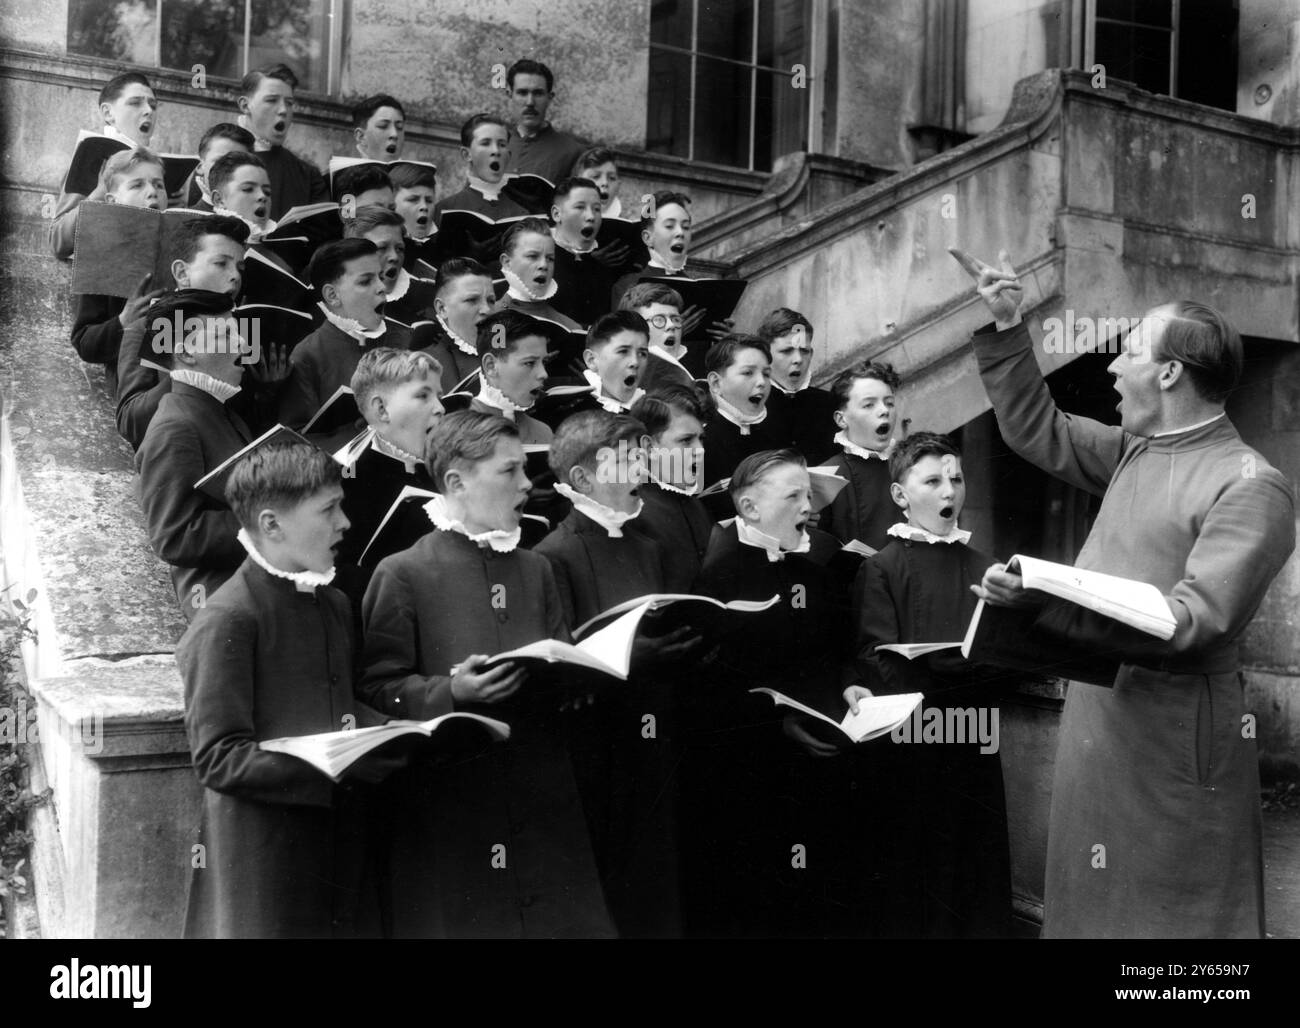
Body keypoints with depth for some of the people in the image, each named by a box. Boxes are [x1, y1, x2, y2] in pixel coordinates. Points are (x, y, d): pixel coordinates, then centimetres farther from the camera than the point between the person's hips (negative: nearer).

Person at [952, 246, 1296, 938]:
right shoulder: (1135, 450, 8)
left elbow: (1193, 621, -25)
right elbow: (1037, 429, 18)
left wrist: (1047, 602, -32)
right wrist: (1005, 327, 11)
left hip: (1173, 734, -8)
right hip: (1095, 716, 8)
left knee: (1168, 913, 5)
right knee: (1087, 904, 18)